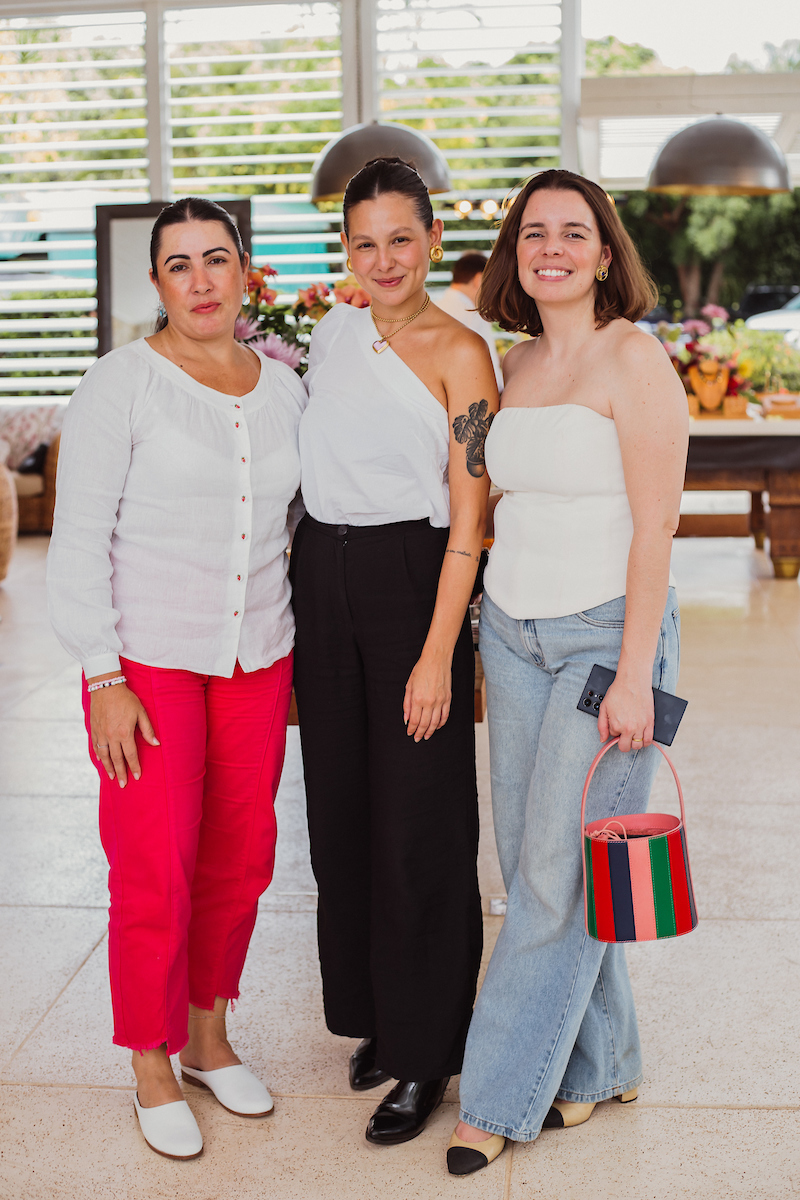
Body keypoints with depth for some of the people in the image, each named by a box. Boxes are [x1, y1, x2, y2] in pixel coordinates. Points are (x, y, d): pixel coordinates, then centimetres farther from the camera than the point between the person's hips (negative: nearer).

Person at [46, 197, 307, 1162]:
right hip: (147, 658, -5)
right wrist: (103, 679, -14)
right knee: (155, 875, -2)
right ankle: (151, 1072, 18)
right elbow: (79, 541, -9)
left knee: (240, 862, 11)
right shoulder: (121, 385, -8)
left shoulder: (283, 389, 7)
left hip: (256, 659, 5)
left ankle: (209, 1040, 31)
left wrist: (296, 654, 13)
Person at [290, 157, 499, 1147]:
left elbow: (468, 517, -12)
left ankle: (424, 1055, 14)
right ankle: (376, 1014, 29)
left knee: (416, 818, 0)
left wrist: (437, 654, -17)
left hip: (408, 578, -6)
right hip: (320, 577, 6)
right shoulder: (332, 333, 10)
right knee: (341, 805, 11)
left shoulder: (458, 352, -7)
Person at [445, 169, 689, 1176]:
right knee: (532, 862, 10)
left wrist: (635, 675, -18)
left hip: (607, 632, -7)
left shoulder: (632, 358, -10)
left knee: (557, 873, -2)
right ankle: (600, 1064, 27)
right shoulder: (517, 365, 11)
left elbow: (655, 526, -14)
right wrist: (496, 627, 13)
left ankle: (501, 1098, 11)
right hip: (513, 632, 7)